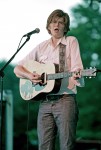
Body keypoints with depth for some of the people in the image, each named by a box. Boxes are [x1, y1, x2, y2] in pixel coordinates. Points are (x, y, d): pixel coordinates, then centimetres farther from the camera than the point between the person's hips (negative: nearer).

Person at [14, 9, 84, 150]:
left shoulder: (71, 41, 7)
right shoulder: (42, 47, 16)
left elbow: (76, 68, -5)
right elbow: (17, 68, 17)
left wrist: (76, 76, -29)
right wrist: (30, 76, -4)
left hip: (65, 100, -3)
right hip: (45, 101, 4)